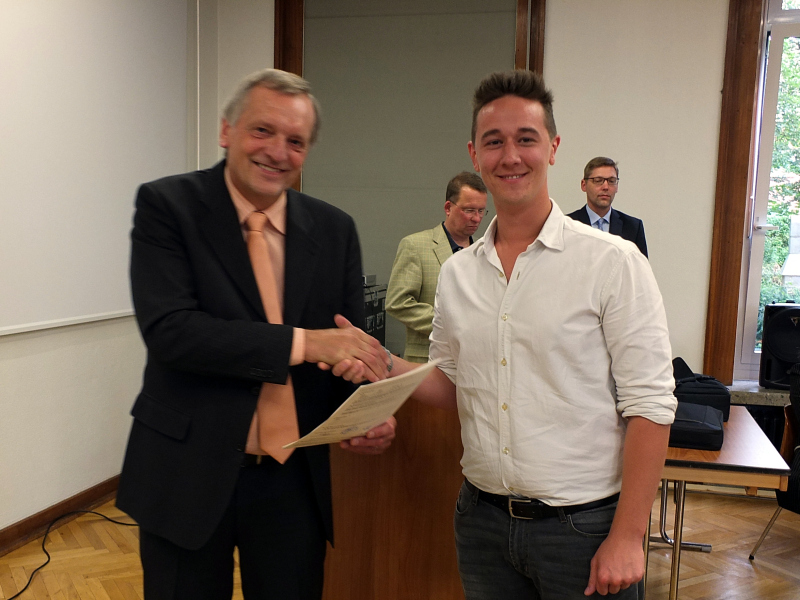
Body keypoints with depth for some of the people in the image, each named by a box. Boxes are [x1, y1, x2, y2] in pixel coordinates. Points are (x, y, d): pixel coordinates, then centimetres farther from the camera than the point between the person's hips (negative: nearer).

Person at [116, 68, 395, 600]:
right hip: (188, 476, -2)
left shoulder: (335, 230, 1)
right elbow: (168, 330, -20)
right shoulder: (167, 206, -9)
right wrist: (303, 341, -27)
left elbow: (352, 342, 4)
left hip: (296, 479, 3)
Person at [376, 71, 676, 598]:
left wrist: (627, 537, -14)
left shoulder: (613, 263, -11)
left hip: (583, 526, -4)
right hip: (483, 518, 4)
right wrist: (387, 367, -6)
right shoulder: (457, 273, 4)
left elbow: (649, 406, -12)